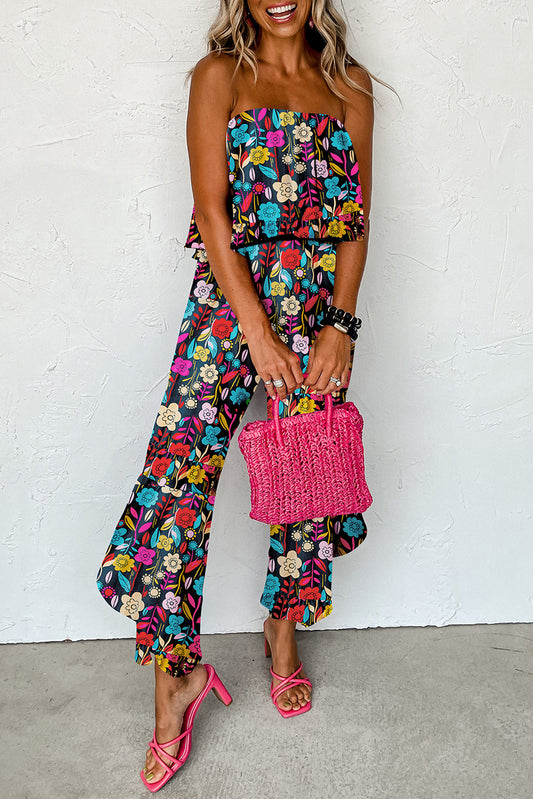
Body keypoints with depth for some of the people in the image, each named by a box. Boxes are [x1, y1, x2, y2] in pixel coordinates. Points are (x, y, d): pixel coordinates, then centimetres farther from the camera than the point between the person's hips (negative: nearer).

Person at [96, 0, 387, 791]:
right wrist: (257, 332, -12)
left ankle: (284, 625, 31)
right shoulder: (218, 75, 6)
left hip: (319, 301, 2)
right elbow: (211, 210, -4)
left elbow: (356, 218, 6)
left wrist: (341, 325, -6)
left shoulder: (349, 86, 12)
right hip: (230, 294, -2)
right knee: (179, 471, -10)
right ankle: (177, 671, 6)